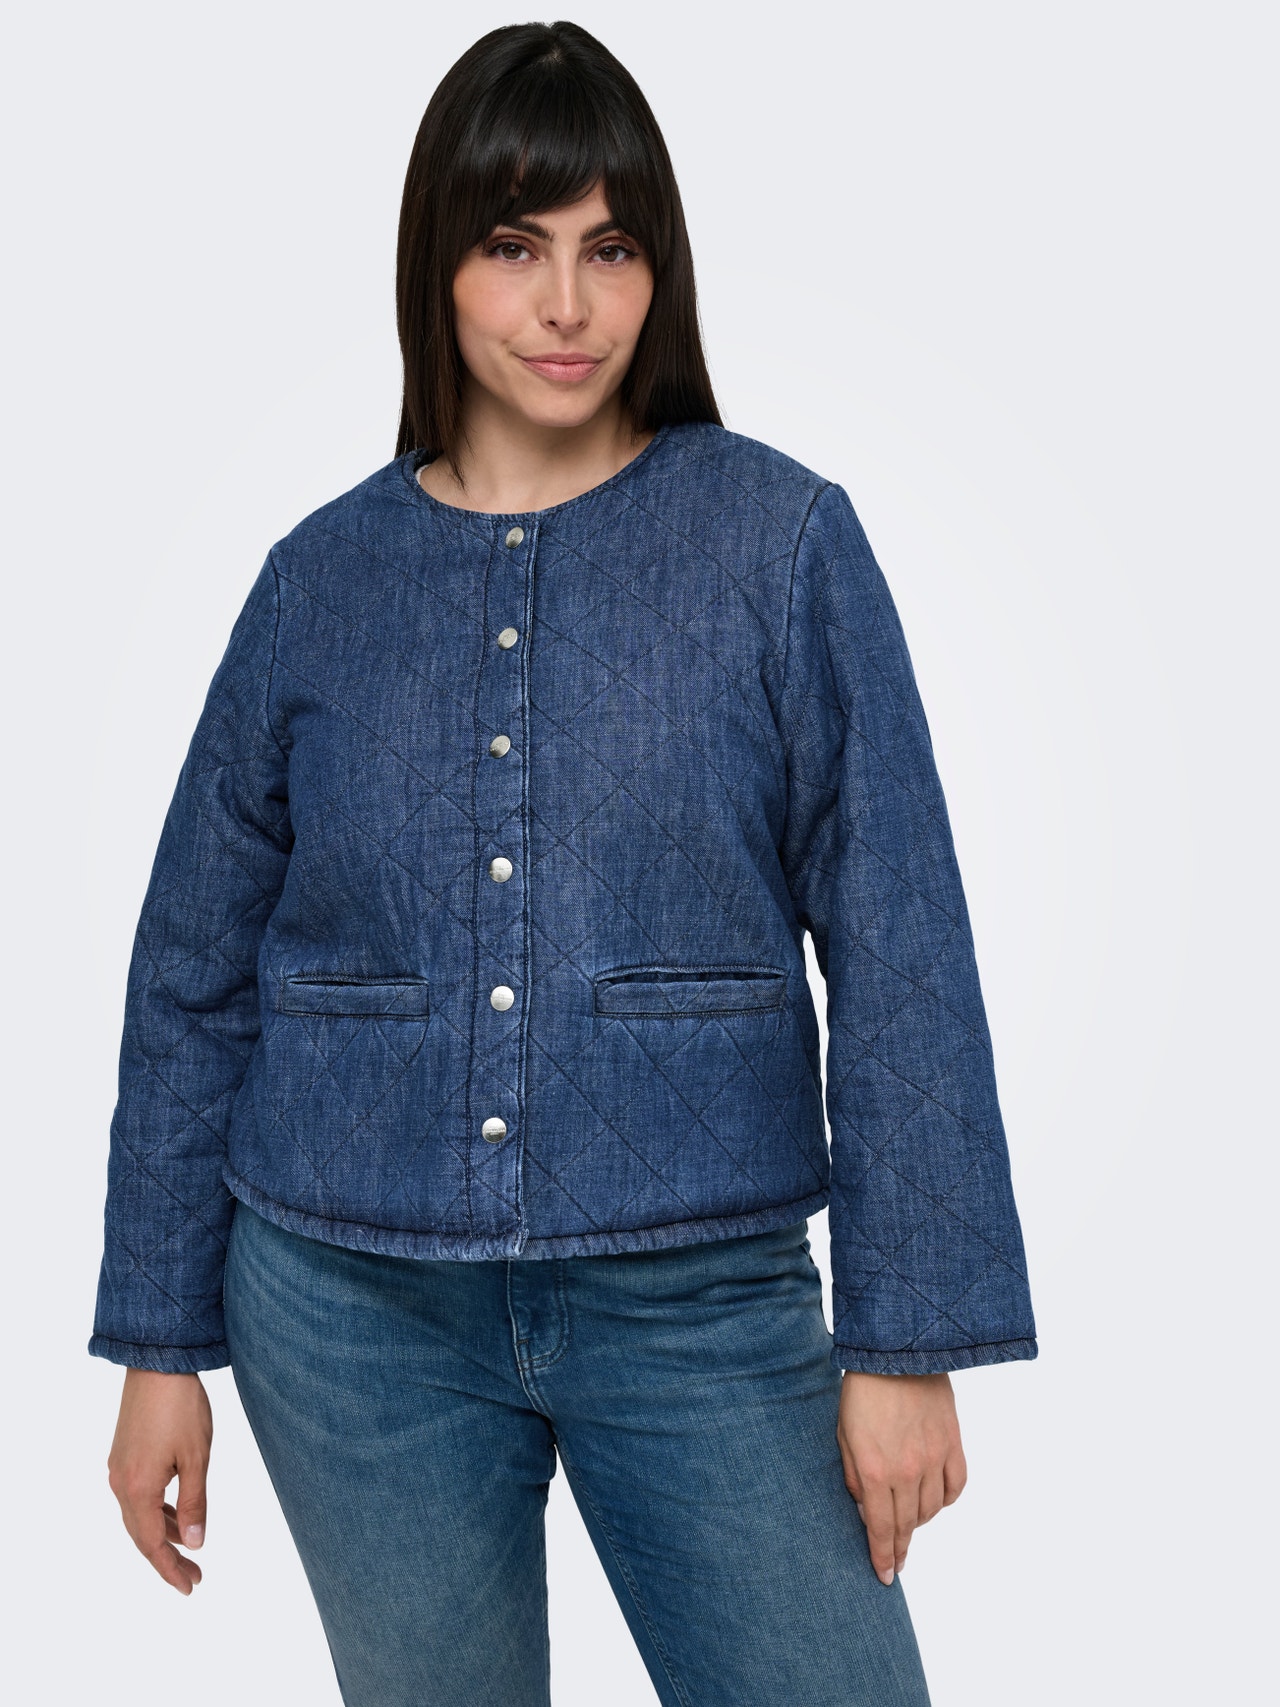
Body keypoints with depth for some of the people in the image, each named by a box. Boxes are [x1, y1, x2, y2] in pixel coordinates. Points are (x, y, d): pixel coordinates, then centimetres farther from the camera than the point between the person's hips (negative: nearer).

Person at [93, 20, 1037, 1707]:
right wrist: (161, 1340, 7)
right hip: (354, 1309, 2)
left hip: (698, 1298, -1)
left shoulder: (780, 539, -3)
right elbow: (195, 975, 7)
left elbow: (900, 951, -6)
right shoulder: (325, 574, 2)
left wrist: (910, 1333, -8)